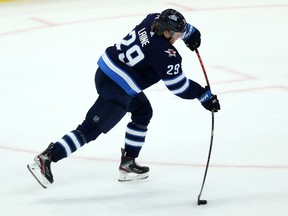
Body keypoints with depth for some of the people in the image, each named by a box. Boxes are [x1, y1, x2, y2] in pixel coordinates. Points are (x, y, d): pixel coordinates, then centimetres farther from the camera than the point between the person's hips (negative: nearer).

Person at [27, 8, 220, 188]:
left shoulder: (154, 19, 1)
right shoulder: (165, 54, -21)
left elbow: (175, 24, 27)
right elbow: (178, 85, -13)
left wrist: (190, 32, 26)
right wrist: (204, 96, -5)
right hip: (116, 90, -10)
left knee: (143, 111, 25)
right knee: (90, 129, -7)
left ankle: (128, 164, 29)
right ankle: (46, 158, -10)